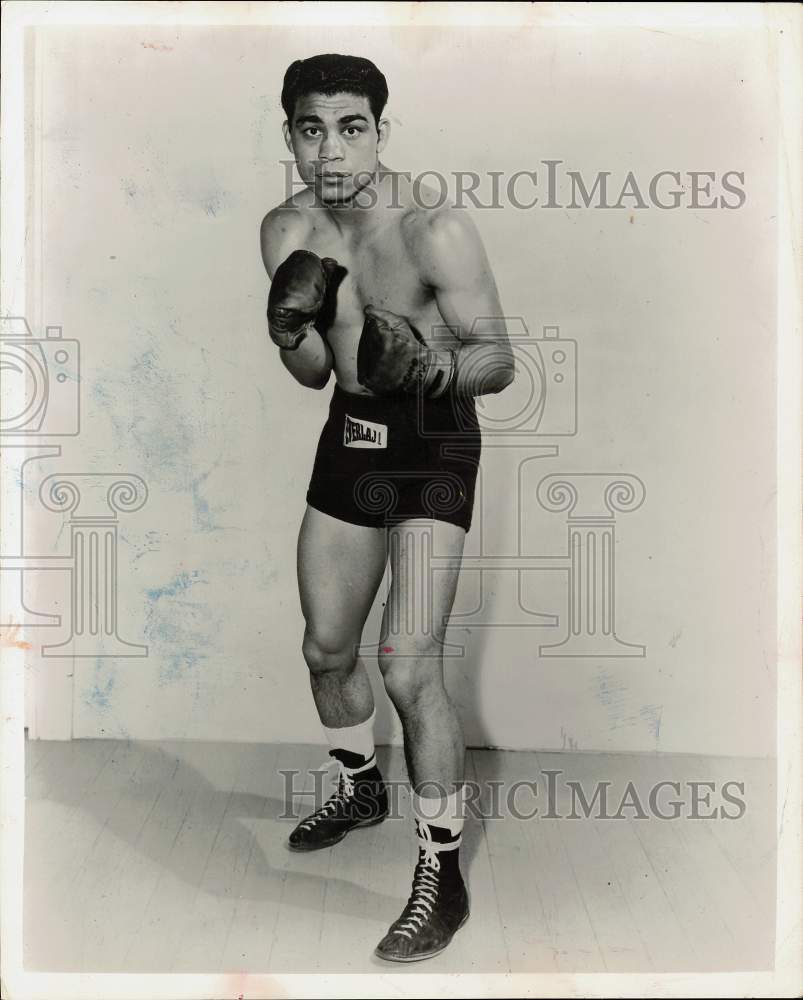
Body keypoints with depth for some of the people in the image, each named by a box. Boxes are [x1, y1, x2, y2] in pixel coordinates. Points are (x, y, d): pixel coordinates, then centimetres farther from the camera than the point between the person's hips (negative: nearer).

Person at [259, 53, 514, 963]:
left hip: (433, 450, -6)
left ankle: (441, 877, 7)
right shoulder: (287, 230, -1)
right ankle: (360, 787, 44)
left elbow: (499, 360, -16)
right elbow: (315, 376, 1)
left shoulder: (433, 229, -19)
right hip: (348, 440, 7)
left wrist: (431, 370, -36)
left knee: (409, 666, -13)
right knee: (326, 648, 15)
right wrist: (292, 328, -20)